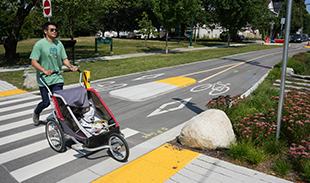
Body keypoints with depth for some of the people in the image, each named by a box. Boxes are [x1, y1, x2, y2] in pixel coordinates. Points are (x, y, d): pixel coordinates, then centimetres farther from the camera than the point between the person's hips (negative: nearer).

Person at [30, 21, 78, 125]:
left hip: (57, 78, 3)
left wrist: (70, 67, -8)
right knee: (46, 102, 4)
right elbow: (33, 62, -11)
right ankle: (36, 113, 36)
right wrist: (44, 70, -28)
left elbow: (64, 59, 12)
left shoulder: (59, 44, 9)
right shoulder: (40, 44, -7)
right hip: (44, 79, -3)